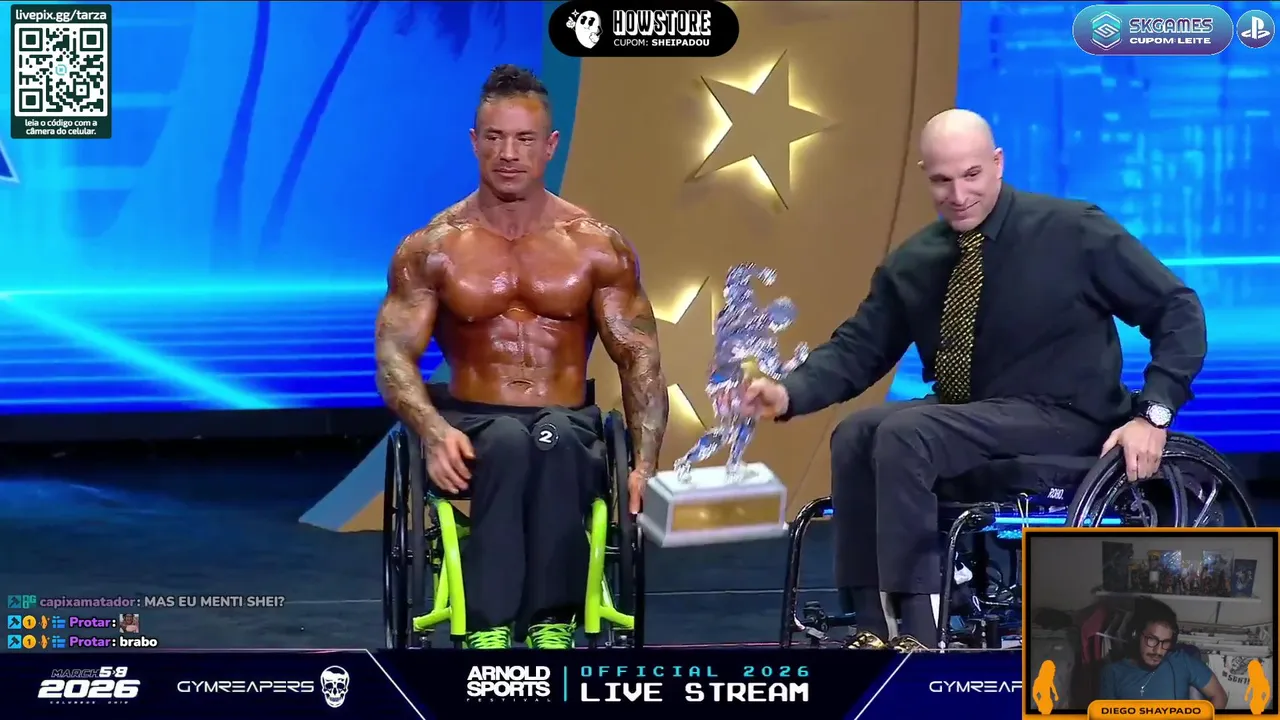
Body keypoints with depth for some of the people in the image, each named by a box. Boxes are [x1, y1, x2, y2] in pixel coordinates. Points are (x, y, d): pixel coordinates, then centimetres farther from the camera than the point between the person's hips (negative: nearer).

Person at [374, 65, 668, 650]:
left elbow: (639, 359, 4)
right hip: (474, 427, 0)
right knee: (510, 442, -38)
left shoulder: (598, 247, 5)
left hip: (568, 426, 0)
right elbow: (394, 357, -2)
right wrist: (433, 430, -24)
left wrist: (645, 462, -12)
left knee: (553, 441, -38)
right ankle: (489, 630, -42)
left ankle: (550, 622, -38)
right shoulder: (432, 249, 4)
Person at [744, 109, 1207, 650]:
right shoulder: (912, 262, 4)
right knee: (855, 435, -20)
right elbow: (858, 347, 5)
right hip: (960, 421, 6)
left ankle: (921, 635, -24)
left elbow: (1178, 310, -6)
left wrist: (1153, 414, -17)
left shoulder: (1073, 231, -9)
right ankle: (874, 627, -16)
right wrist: (790, 393, -16)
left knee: (904, 435, -27)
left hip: (1062, 420, -6)